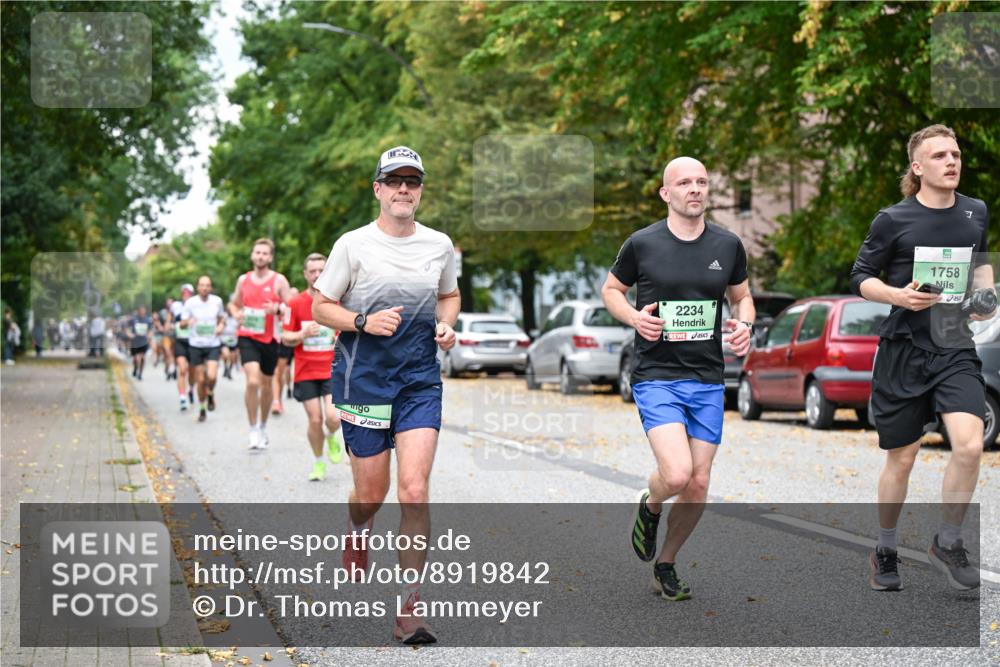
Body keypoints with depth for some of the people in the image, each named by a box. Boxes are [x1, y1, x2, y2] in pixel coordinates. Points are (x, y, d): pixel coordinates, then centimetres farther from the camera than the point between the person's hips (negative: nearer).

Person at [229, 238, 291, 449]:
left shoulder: (279, 280, -2)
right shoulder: (243, 280, 6)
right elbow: (234, 304, 20)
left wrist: (277, 308, -24)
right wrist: (236, 314, -3)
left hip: (269, 339, 0)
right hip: (247, 338, 0)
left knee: (266, 385, 13)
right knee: (253, 382, -18)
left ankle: (263, 426, 34)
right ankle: (253, 430, -9)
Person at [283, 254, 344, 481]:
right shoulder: (296, 303, -1)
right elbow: (286, 338, 0)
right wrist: (303, 334, -19)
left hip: (332, 370, 0)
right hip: (306, 372, 0)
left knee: (333, 418, -15)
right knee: (315, 420, -1)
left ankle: (332, 437, 22)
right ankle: (318, 462, 22)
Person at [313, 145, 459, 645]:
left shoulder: (440, 245, 7)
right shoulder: (353, 245, -3)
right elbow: (320, 308, 2)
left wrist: (446, 325, 3)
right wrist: (363, 322, -15)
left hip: (421, 383, 2)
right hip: (362, 380, -2)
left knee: (414, 490, -11)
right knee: (371, 494, 6)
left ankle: (408, 609, -6)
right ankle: (357, 533, 45)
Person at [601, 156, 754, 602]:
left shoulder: (728, 245, 5)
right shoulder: (642, 244, -4)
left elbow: (741, 296, 19)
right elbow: (610, 289, 10)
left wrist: (744, 324, -3)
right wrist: (634, 317, -10)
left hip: (708, 381, 4)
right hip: (656, 377, -4)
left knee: (698, 485, 4)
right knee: (677, 474, -21)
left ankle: (666, 565, 27)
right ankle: (649, 508, 16)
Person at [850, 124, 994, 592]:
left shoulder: (976, 212, 5)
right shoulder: (893, 220, -6)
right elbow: (861, 277, 0)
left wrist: (986, 297, 5)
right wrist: (897, 295, -18)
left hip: (956, 348, 2)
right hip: (903, 350, -2)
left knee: (969, 445, -18)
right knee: (901, 459, 6)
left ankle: (947, 544, 3)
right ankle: (885, 552, 27)